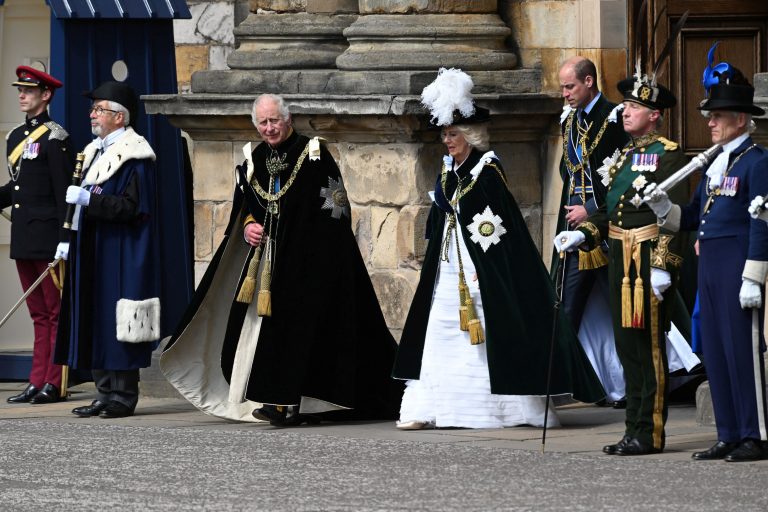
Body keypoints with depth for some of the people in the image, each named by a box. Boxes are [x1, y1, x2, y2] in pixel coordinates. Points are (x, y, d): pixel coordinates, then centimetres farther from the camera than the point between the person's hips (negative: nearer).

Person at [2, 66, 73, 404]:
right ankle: (38, 382, 11)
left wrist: (65, 240, -17)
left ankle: (55, 383, 0)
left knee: (56, 313, -2)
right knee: (39, 315, 10)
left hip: (48, 239, -8)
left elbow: (64, 192, -13)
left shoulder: (55, 138, -10)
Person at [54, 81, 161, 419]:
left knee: (116, 324, -7)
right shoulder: (94, 152, 17)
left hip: (119, 254, -9)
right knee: (94, 324, 8)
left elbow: (132, 206, -19)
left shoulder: (134, 157, -11)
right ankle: (105, 394, 13)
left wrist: (89, 198, -23)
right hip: (92, 254, 9)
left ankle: (123, 397, -2)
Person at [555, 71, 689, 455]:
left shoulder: (667, 155, -8)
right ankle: (635, 429, 16)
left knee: (648, 346, -5)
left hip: (650, 256, -9)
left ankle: (649, 434, -2)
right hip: (620, 259, 9)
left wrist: (663, 265, -20)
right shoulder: (624, 156, 18)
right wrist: (583, 235, 5)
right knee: (627, 345, 10)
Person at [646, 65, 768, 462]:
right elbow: (693, 217, 19)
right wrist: (664, 208, -1)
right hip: (709, 265, 9)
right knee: (715, 352, 8)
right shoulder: (714, 163, 18)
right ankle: (729, 436, 13)